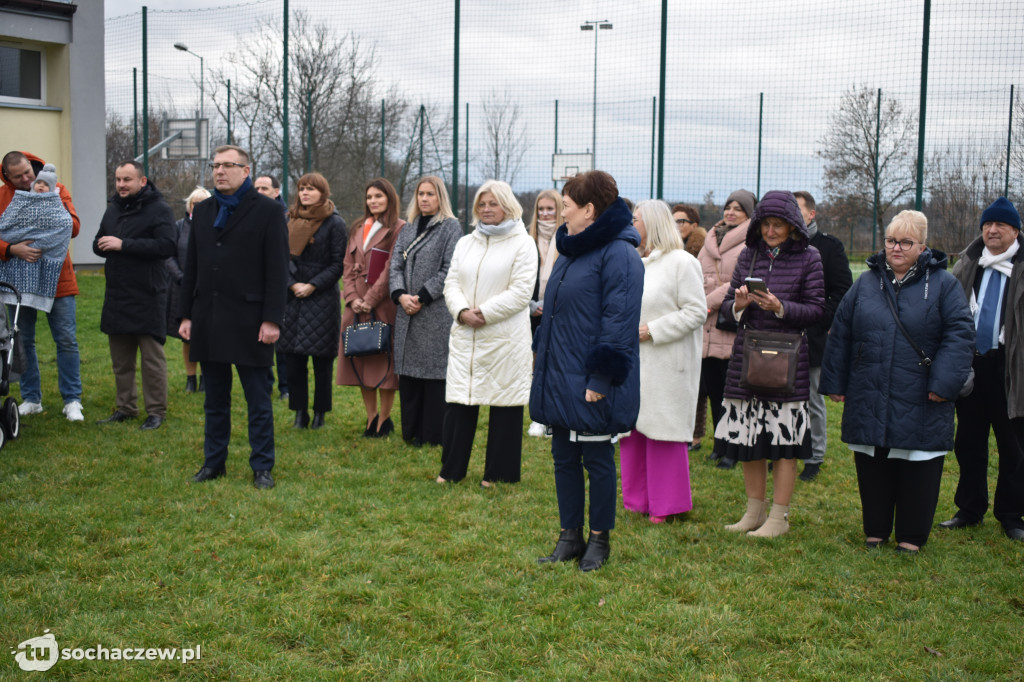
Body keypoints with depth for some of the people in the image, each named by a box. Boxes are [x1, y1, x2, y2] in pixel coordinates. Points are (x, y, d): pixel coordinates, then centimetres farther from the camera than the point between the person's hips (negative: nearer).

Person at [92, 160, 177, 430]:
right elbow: (98, 243, 21)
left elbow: (166, 246, -20)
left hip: (147, 297, -7)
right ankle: (125, 408, 23)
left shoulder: (159, 209, -8)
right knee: (121, 359, 12)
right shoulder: (113, 208, 16)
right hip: (116, 296, 7)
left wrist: (124, 245, -21)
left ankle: (156, 411, 7)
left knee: (152, 358, -1)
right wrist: (102, 245, -4)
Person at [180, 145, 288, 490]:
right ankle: (214, 462, 22)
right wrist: (186, 315, 9)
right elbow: (192, 267, 15)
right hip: (208, 320, 5)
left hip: (249, 321, -5)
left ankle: (262, 467, 10)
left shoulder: (267, 210, -3)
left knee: (258, 400, 2)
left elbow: (277, 269, -8)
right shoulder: (203, 211, 14)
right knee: (215, 399, 13)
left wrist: (272, 319, -14)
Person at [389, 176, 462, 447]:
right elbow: (396, 265, 10)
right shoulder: (408, 229, 16)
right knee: (409, 370, 8)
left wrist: (422, 297, -14)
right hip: (408, 313, 6)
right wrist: (400, 295, -7)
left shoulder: (450, 227, -2)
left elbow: (449, 270, -10)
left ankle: (435, 434, 4)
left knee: (435, 371, -3)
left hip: (437, 313, -6)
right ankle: (412, 431, 16)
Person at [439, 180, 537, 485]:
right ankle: (451, 469, 15)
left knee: (505, 404, 2)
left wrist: (483, 313, -15)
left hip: (504, 339, -4)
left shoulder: (522, 243, -2)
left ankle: (498, 473, 13)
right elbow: (452, 282, 10)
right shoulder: (465, 243, 16)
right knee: (459, 402, 5)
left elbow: (521, 291, -11)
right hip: (465, 337, 5)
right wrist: (462, 311, -10)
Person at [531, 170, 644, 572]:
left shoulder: (618, 254, -14)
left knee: (597, 460, 4)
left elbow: (619, 321, -19)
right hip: (559, 380, 9)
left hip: (593, 386, -9)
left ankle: (599, 540, 18)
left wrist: (600, 377, -21)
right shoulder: (570, 251, 14)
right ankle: (570, 536, 24)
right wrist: (544, 360, 17)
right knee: (564, 458, 13)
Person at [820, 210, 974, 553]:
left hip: (919, 404, -3)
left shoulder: (943, 284, 0)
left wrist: (944, 383, -13)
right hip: (869, 400, 3)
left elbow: (960, 334, -5)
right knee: (872, 469, 9)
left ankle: (912, 536, 18)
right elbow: (840, 335, 11)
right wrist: (834, 382, 8)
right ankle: (875, 530, 24)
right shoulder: (866, 283, 8)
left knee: (917, 470, 4)